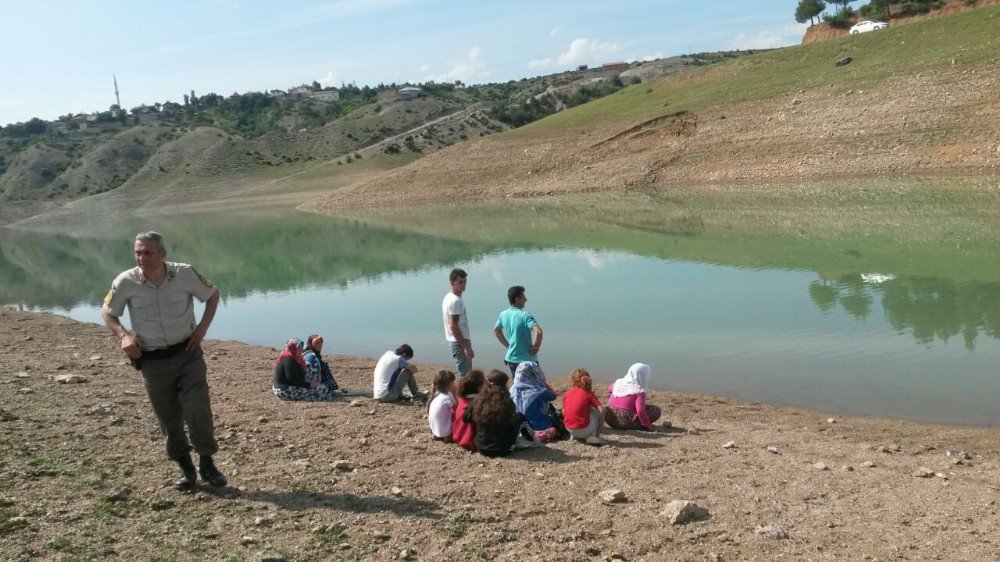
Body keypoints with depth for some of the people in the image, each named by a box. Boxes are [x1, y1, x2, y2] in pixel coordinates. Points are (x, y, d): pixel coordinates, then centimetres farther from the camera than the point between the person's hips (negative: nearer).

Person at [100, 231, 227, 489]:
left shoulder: (185, 274, -12)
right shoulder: (126, 282, -10)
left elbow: (213, 294, 7)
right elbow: (107, 312, 8)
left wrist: (203, 327, -4)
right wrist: (124, 335, -10)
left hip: (188, 353, -1)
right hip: (153, 361, 1)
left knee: (198, 411, -10)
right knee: (170, 420, 9)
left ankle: (207, 464, 10)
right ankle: (186, 468, 27)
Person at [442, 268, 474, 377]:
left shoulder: (448, 297, 12)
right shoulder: (456, 301, -18)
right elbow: (454, 326, -23)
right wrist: (466, 347, -23)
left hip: (454, 341, 10)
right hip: (460, 342, -10)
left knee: (464, 373, 16)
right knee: (465, 376, -8)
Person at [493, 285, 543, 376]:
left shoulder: (503, 315, 4)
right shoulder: (525, 315, -18)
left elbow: (496, 330, 21)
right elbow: (538, 331, -31)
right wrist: (536, 347, -15)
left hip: (510, 359, 7)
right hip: (526, 360, -7)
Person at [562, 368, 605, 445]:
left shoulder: (566, 394, 8)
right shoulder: (588, 394, -1)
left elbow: (563, 413, 11)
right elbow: (601, 410, -9)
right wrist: (601, 423, 6)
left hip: (569, 429, 4)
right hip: (583, 430, -4)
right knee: (597, 411, 16)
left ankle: (574, 436, 19)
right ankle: (594, 436, 7)